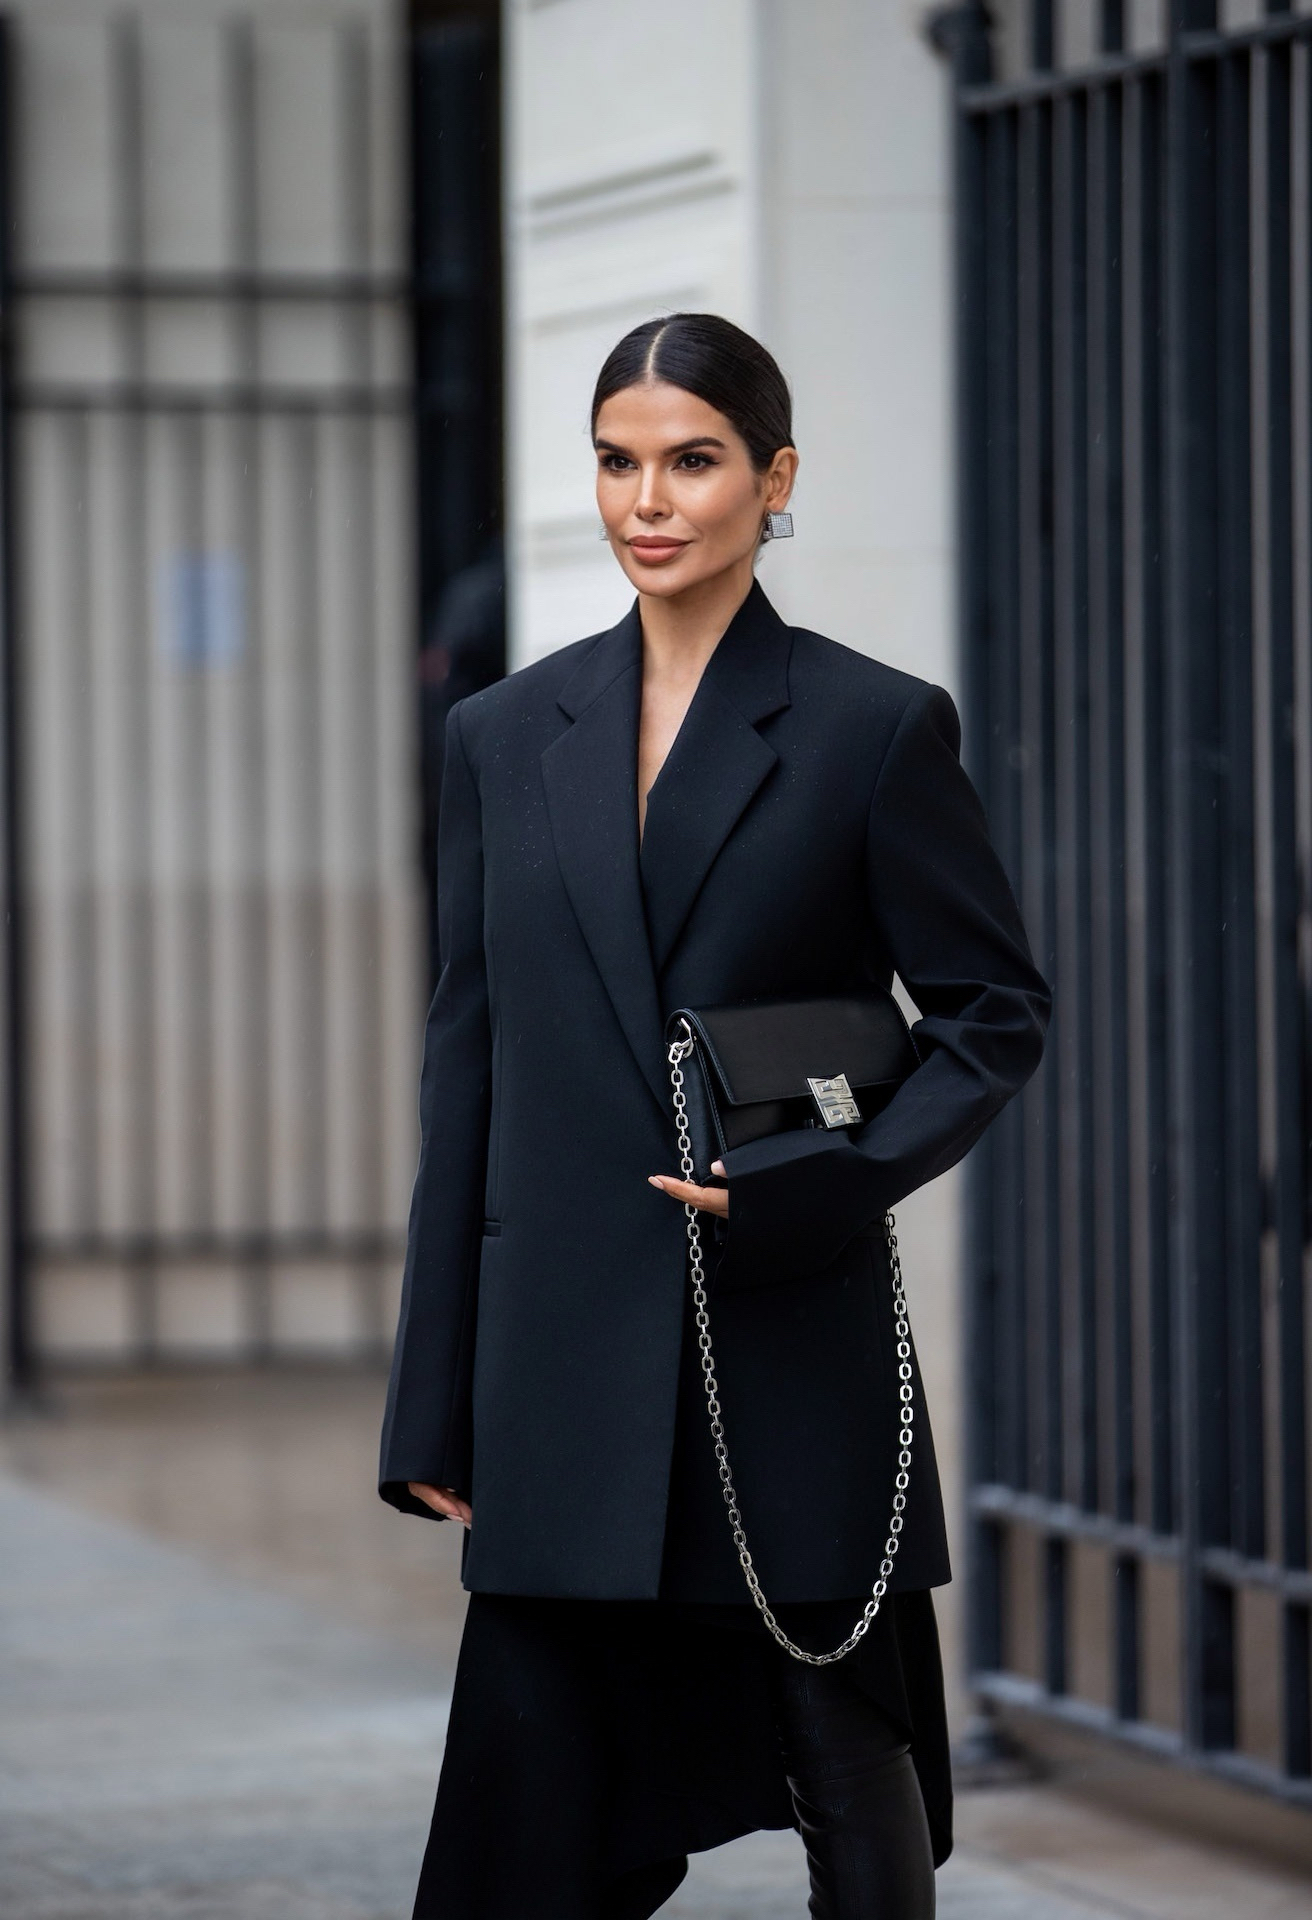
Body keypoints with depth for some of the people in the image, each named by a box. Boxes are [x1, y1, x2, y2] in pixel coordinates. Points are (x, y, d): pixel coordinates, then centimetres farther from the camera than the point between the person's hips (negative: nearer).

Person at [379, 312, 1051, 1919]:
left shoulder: (874, 729, 0)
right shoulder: (507, 736, 9)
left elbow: (994, 1013, 2)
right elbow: (468, 1065, 10)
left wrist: (826, 1180, -16)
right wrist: (433, 1405, 7)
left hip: (799, 1355, -2)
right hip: (571, 1358, 3)